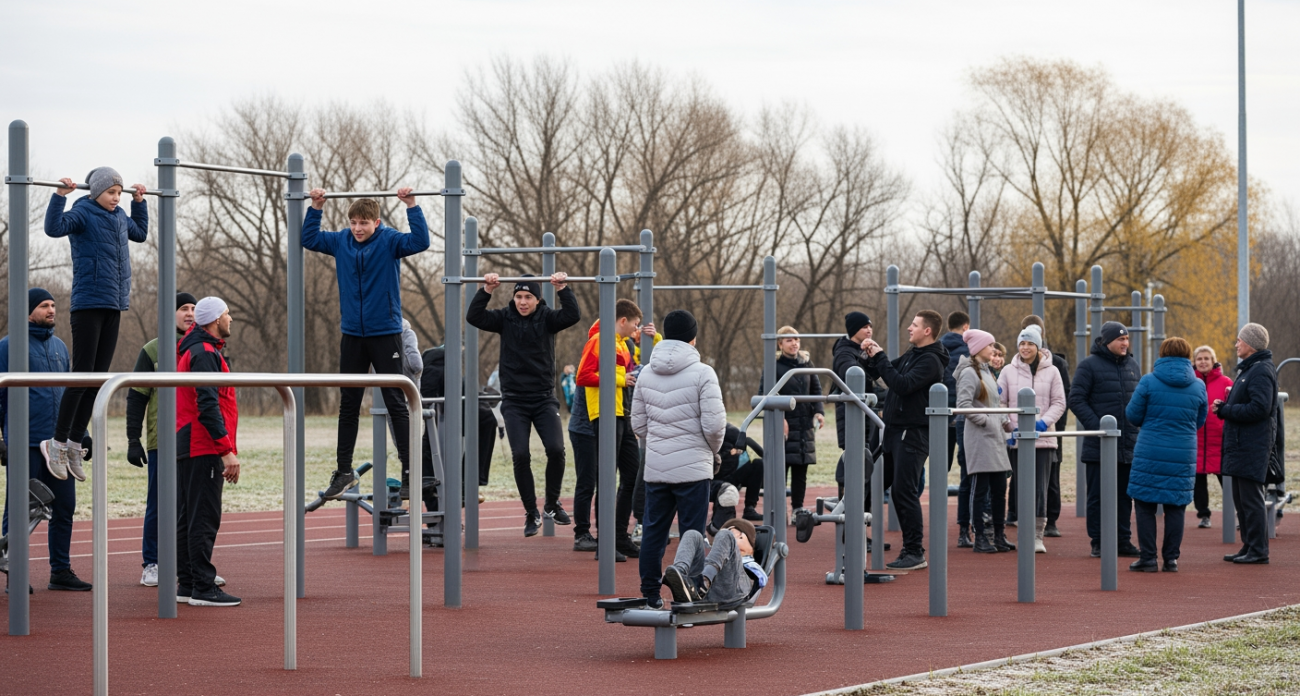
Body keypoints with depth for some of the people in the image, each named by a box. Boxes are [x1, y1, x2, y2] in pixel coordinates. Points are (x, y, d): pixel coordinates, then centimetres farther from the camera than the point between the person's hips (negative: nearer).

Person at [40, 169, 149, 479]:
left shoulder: (119, 217, 15)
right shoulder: (83, 214, -7)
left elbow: (140, 233, 36)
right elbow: (54, 227, -25)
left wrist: (139, 202, 32)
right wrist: (60, 195, -30)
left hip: (113, 307, 7)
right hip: (88, 305, -7)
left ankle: (74, 443, 12)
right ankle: (57, 442, 0)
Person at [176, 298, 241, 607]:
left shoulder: (192, 350, 20)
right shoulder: (205, 354, -13)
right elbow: (208, 405, -21)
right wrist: (228, 450, -22)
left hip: (186, 448, 11)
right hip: (204, 450, -11)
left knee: (188, 517, 12)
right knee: (204, 518, -10)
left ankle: (187, 584, 17)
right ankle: (203, 588, -11)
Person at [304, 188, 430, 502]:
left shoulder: (389, 241, -7)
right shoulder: (341, 241, 4)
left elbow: (420, 241, -22)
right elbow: (309, 239, 14)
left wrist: (411, 205, -25)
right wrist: (316, 207, 5)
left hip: (385, 334, -4)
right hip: (352, 335, 4)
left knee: (396, 404, -1)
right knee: (348, 406, 10)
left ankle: (409, 470, 2)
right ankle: (344, 472, 18)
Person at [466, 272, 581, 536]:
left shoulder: (547, 318, 1)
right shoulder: (505, 318, 2)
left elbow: (573, 315, -16)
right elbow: (473, 317, -11)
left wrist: (562, 289, -26)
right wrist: (487, 289, -22)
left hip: (544, 398, 0)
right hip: (514, 401, 0)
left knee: (556, 450, -15)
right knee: (520, 456, -8)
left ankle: (552, 504, 8)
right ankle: (532, 514, 5)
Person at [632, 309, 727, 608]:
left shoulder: (646, 373, 7)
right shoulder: (702, 373, -10)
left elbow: (638, 423, 11)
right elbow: (714, 424, -12)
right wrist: (713, 449, 7)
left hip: (655, 468, 5)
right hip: (692, 467, -5)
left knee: (653, 530, 12)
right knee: (691, 533, 0)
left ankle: (650, 594, 17)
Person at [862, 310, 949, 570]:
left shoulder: (930, 360, -12)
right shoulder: (911, 356, 17)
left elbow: (902, 385, -23)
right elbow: (883, 375, 21)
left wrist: (879, 358, -16)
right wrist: (874, 357, 3)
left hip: (914, 433, -10)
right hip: (895, 431, 10)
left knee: (904, 491, -9)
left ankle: (915, 553, -5)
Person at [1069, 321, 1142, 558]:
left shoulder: (1132, 365, 12)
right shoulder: (1089, 365, -5)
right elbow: (1076, 400, -8)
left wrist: (1139, 423, 4)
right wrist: (1096, 426, -18)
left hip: (1129, 444, 5)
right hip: (1099, 445, -5)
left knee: (1125, 495, 10)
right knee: (1098, 495, 0)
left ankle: (1123, 540, 17)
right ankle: (1098, 542, 6)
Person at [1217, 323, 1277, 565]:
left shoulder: (1261, 371, -14)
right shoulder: (1248, 368, 18)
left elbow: (1259, 408, -23)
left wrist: (1224, 410, -16)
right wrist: (1225, 406, 2)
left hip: (1253, 445, -11)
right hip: (1241, 444, 11)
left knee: (1251, 498, -7)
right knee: (1241, 499, 14)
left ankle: (1258, 551, -3)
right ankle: (1249, 547, 20)